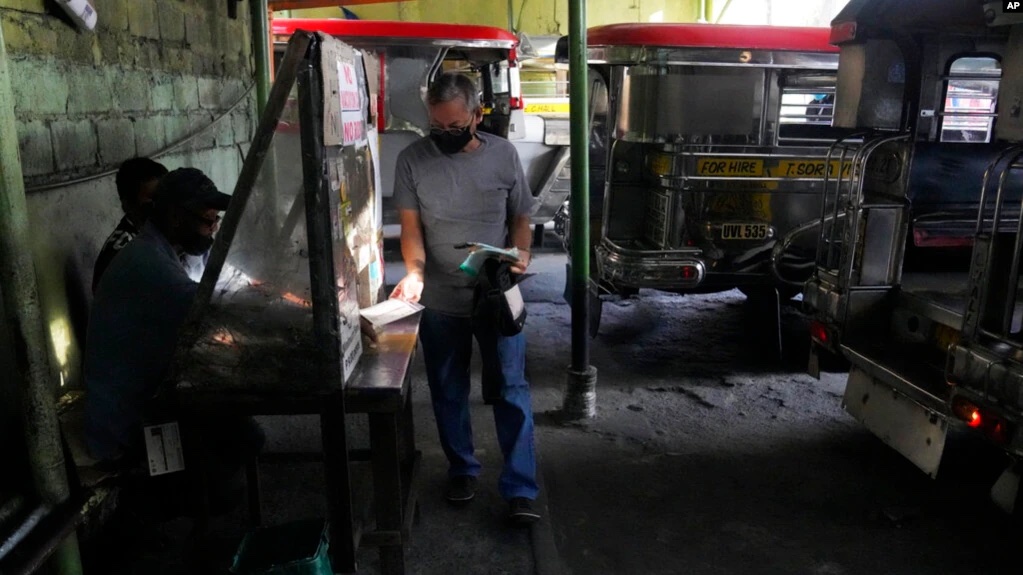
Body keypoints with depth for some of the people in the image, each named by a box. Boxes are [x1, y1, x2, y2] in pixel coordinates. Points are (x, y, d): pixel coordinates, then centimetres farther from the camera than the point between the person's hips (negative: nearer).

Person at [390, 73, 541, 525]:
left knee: (511, 391, 1)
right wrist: (414, 271, -23)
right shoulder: (413, 160, -5)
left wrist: (521, 253, -14)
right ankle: (462, 469, 35)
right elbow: (410, 226, -5)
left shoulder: (503, 154, -3)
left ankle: (520, 489, 10)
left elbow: (521, 218, 5)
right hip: (439, 301, 1)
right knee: (448, 392, 14)